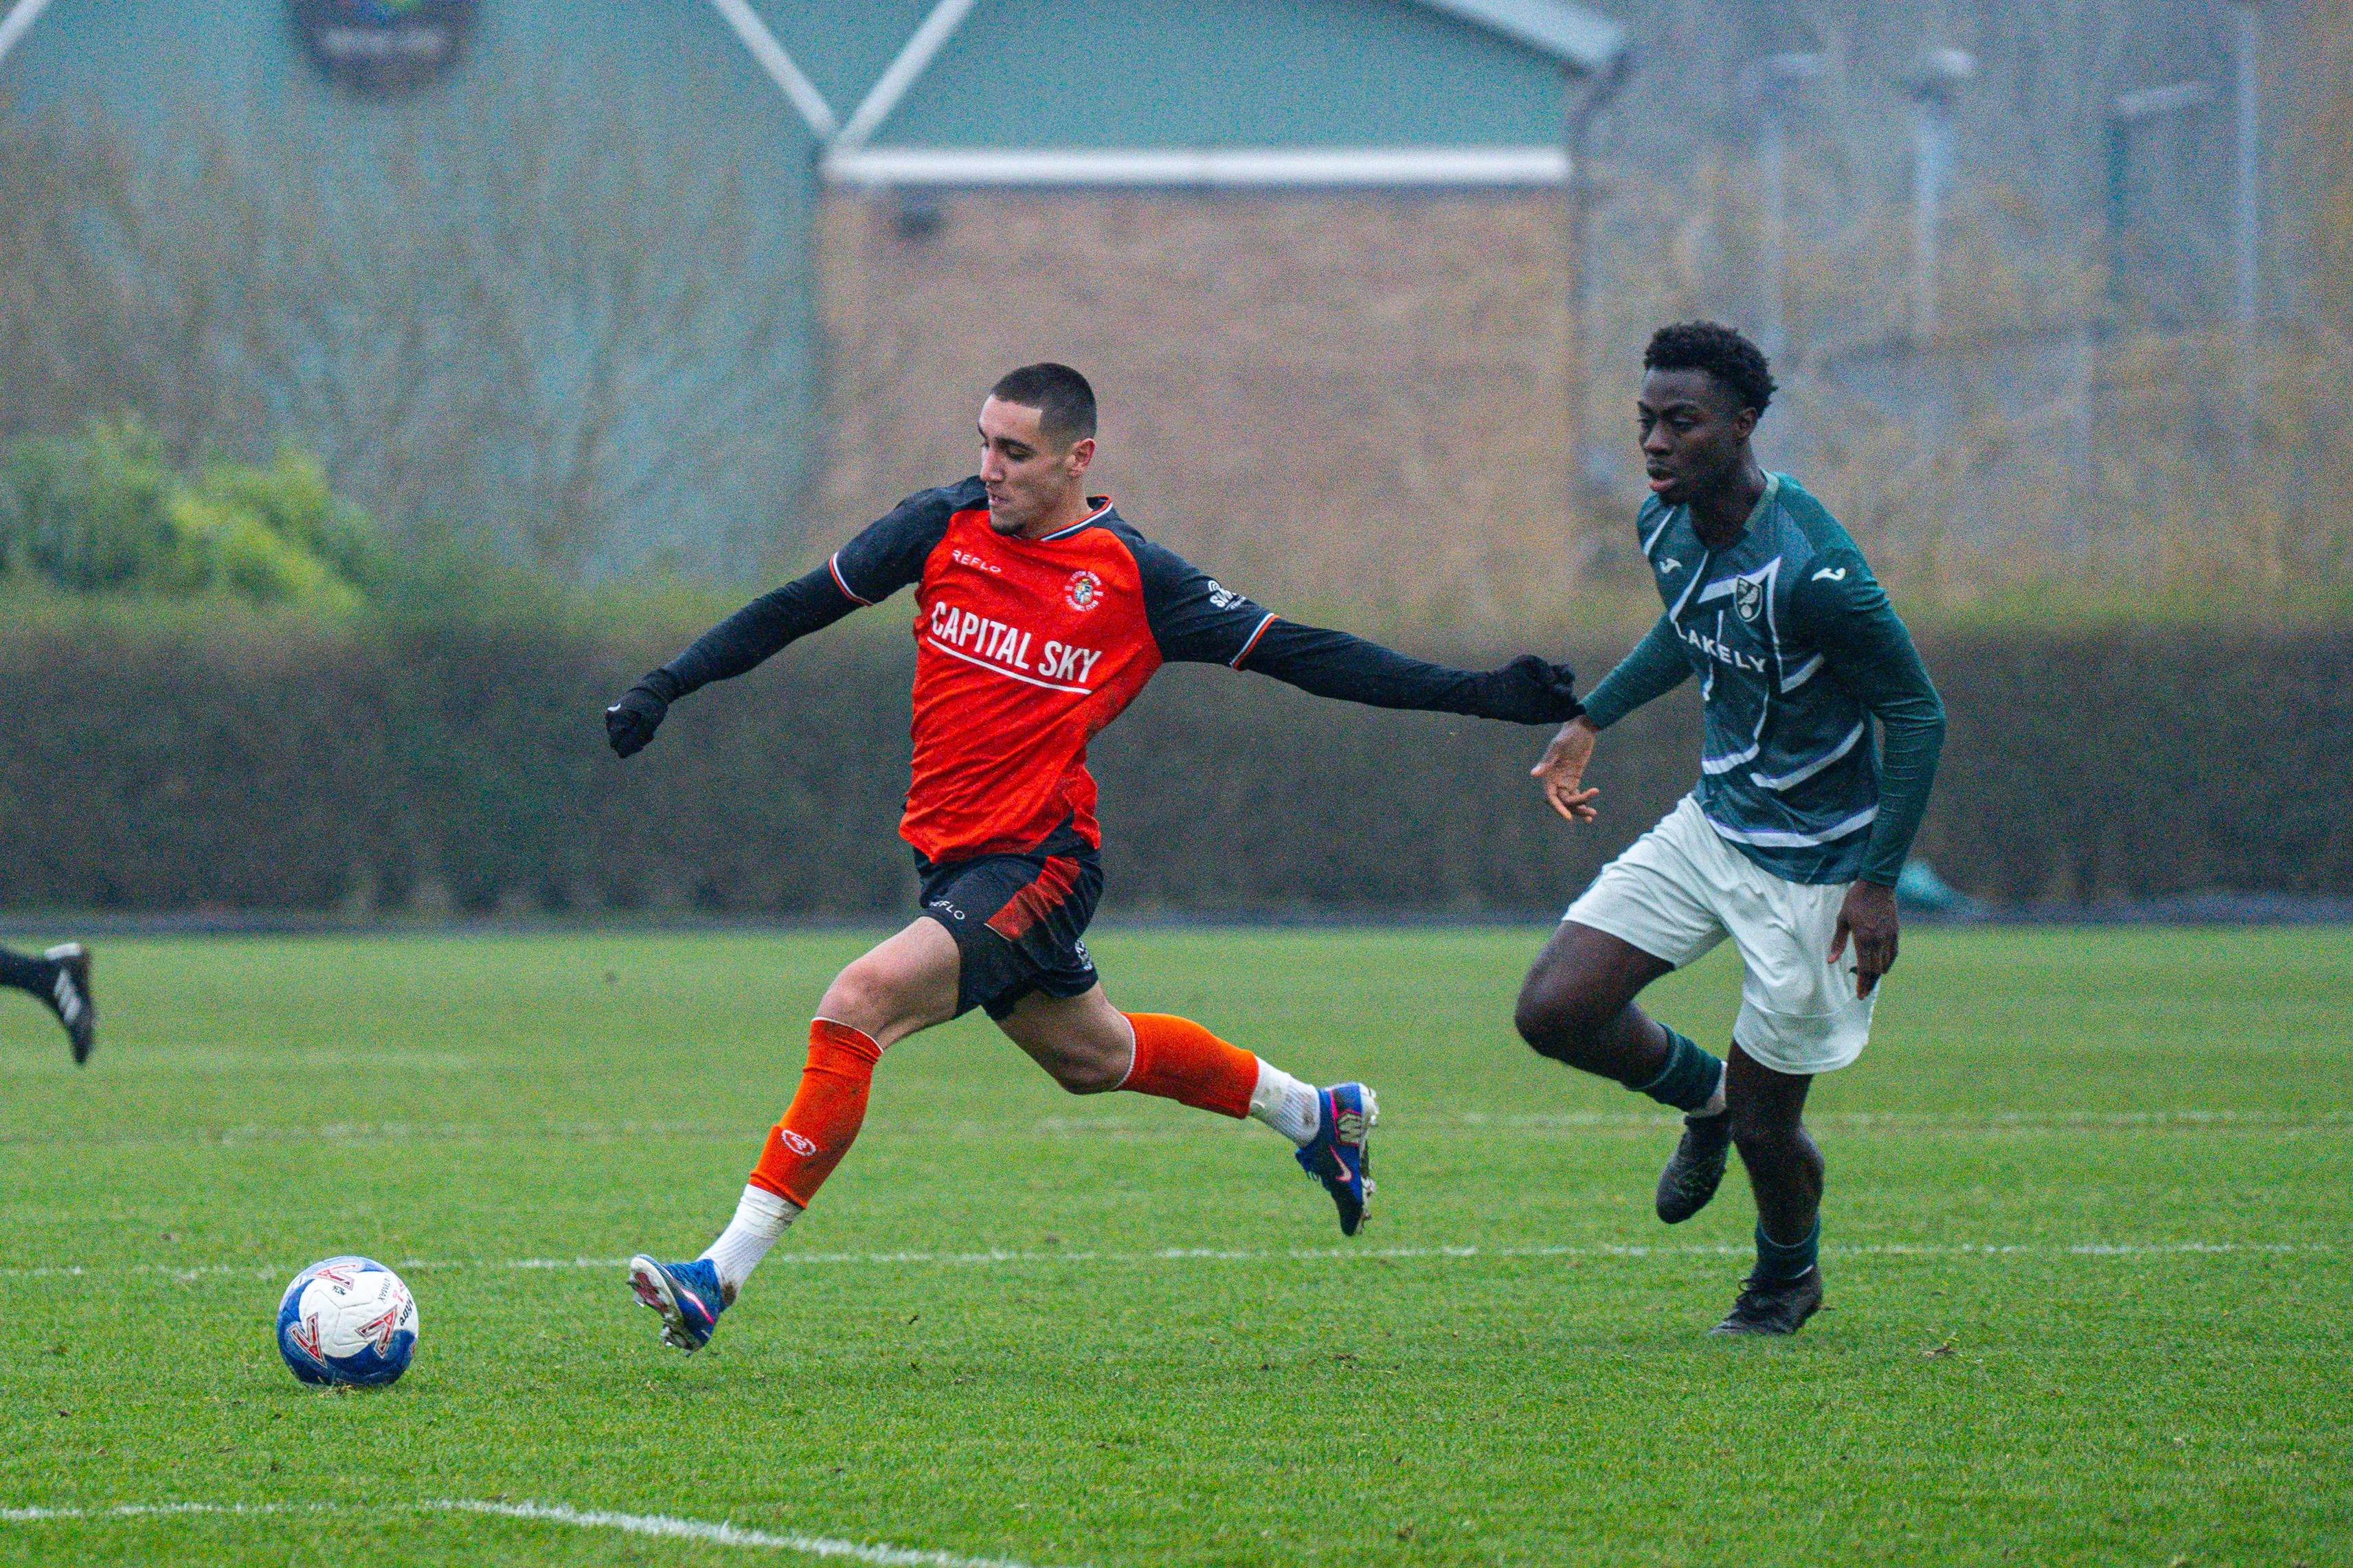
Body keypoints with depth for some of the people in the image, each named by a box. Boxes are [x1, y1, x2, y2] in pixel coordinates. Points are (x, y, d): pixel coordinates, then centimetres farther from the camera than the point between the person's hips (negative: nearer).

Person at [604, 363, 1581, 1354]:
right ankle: (1319, 1116, 47)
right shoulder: (945, 527, 2)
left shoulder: (1133, 579, -8)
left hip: (1038, 864, -6)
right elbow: (799, 608, 9)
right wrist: (665, 686, 0)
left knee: (857, 1004, -23)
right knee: (1094, 1057, 22)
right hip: (951, 855, 6)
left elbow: (1300, 656, -2)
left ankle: (724, 1274, -21)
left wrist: (1480, 694, -6)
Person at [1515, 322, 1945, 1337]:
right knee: (1553, 1011, -7)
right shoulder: (1665, 527, -3)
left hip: (1812, 865, -7)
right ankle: (1702, 1093, 23)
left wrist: (1878, 881, -20)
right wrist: (1590, 720, 18)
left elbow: (1917, 713, -19)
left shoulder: (1810, 568, -28)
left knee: (1763, 1127, 1)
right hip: (1709, 829, 7)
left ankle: (1788, 1274, 34)